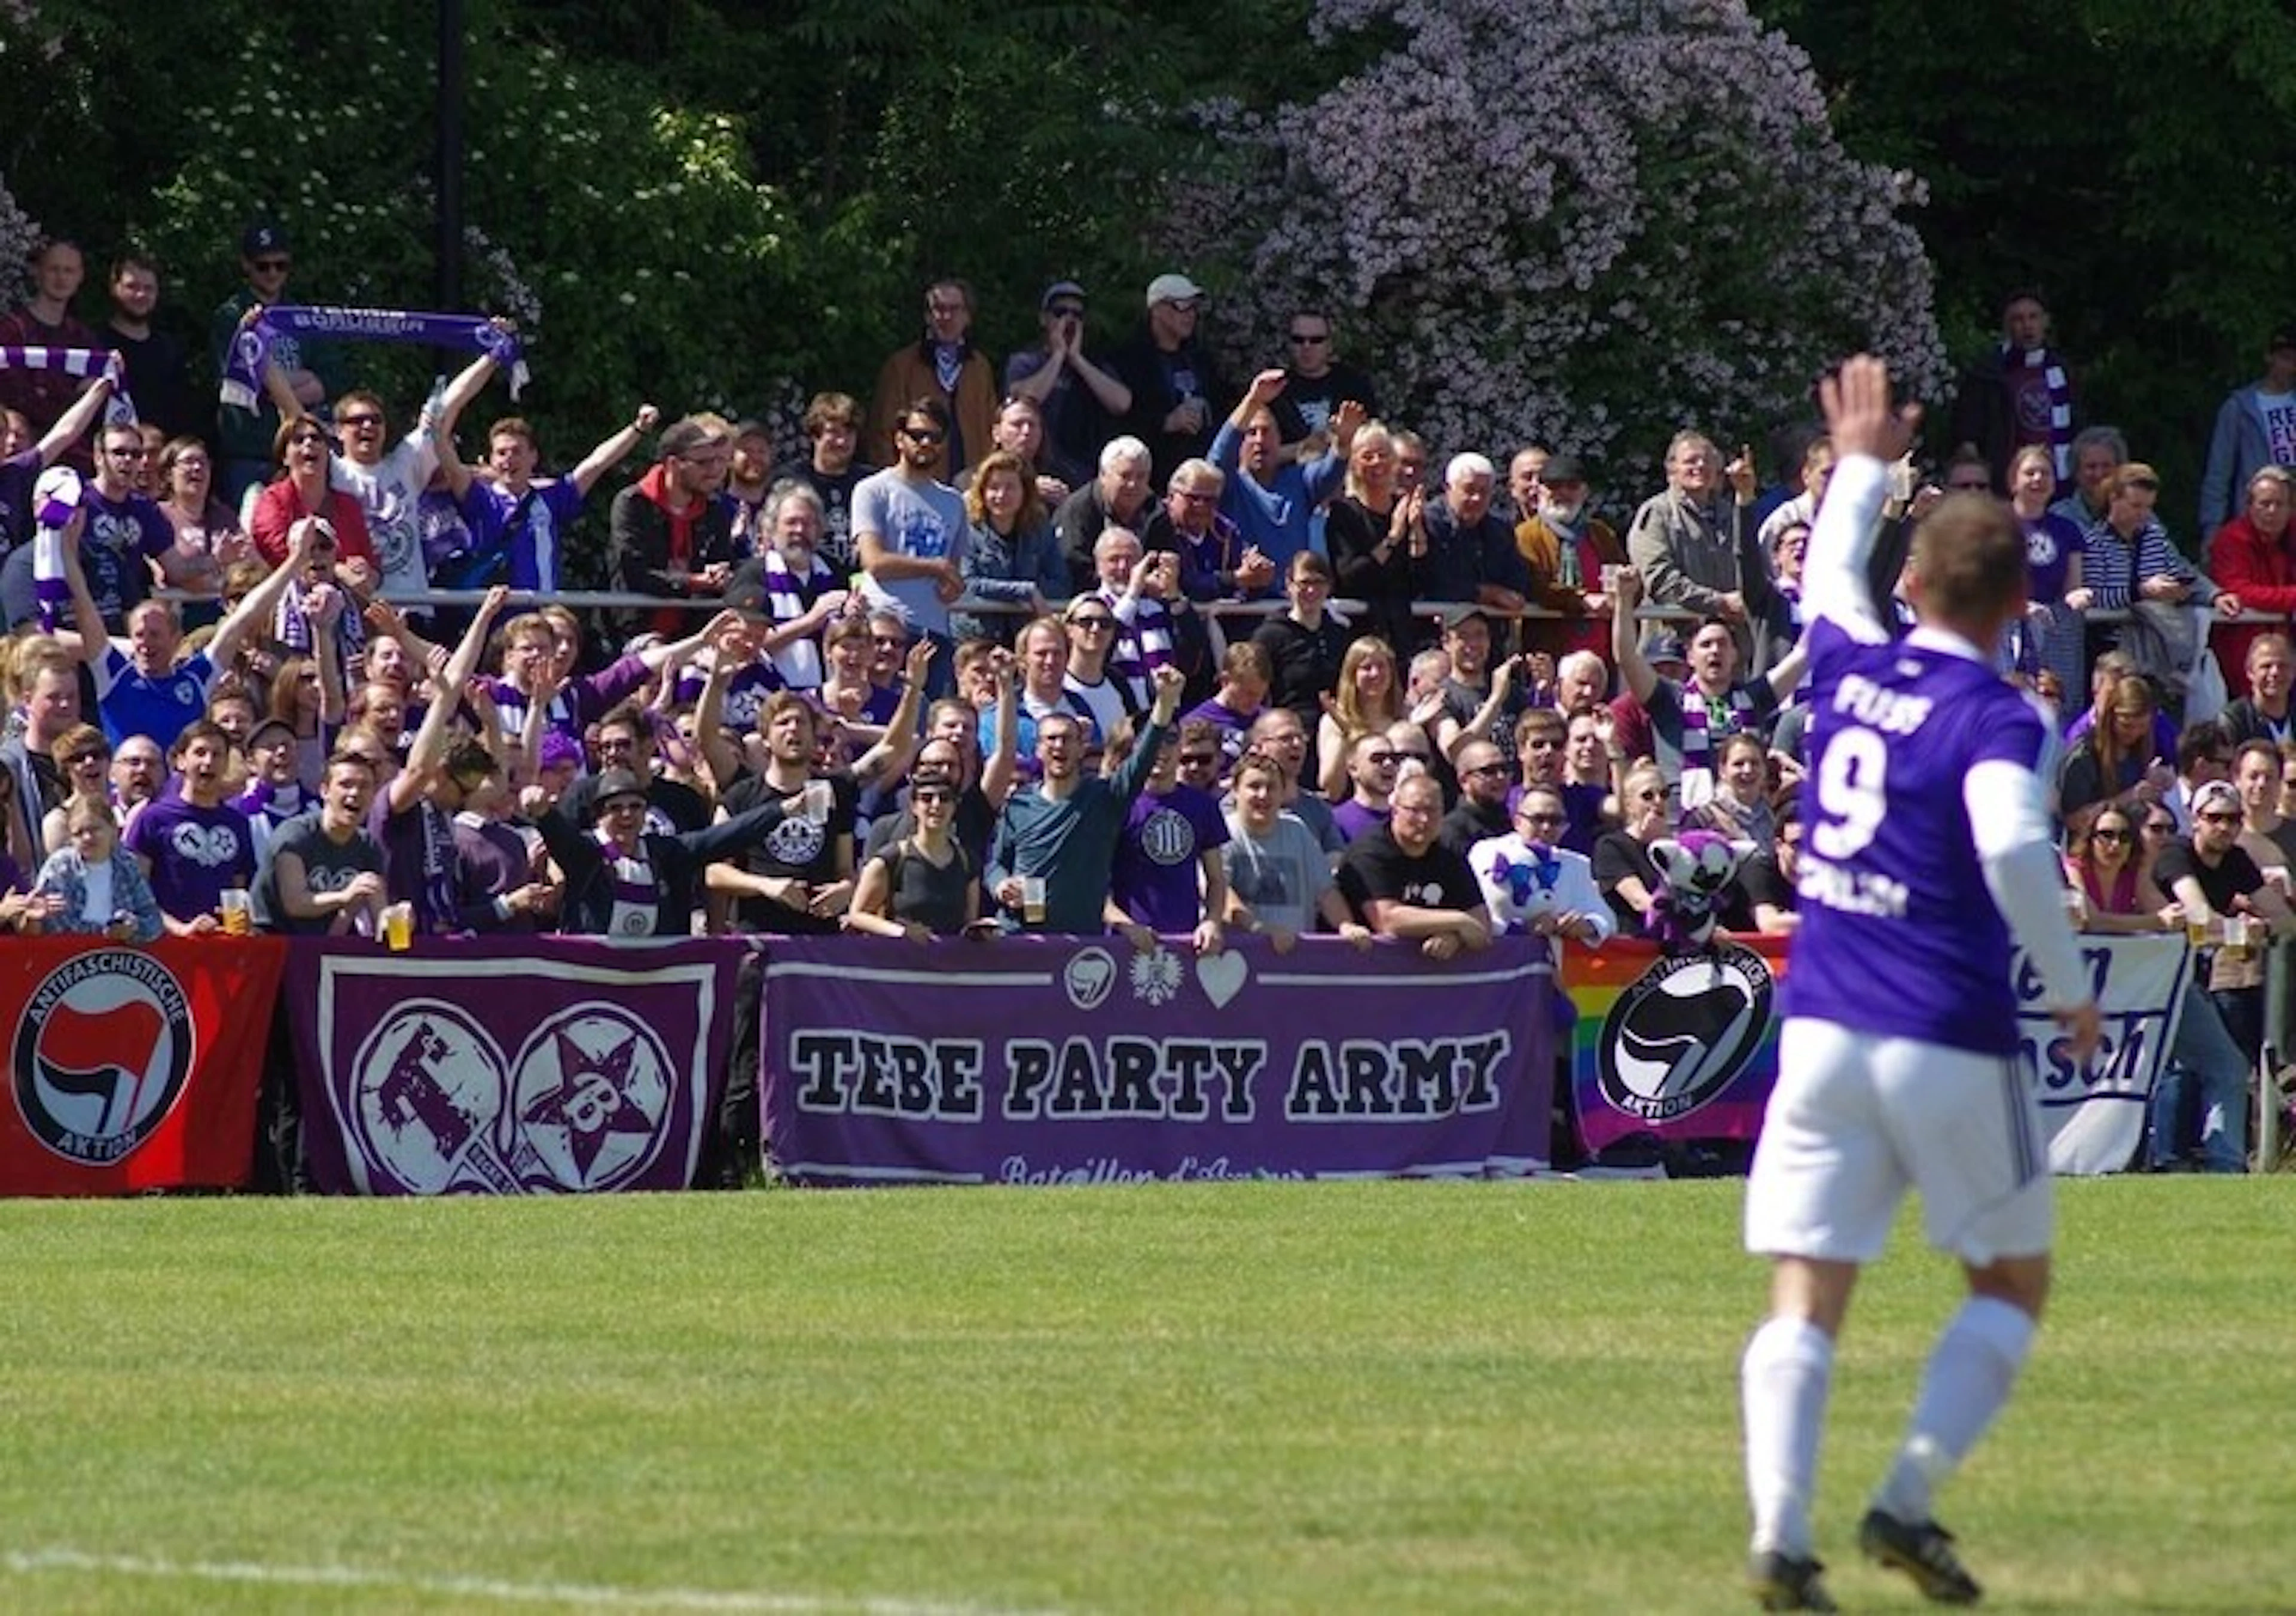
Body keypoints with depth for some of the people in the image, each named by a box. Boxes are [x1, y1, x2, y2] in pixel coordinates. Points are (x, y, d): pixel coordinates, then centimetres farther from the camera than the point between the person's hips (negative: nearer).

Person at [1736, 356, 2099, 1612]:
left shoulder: (1849, 664, 7)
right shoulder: (1994, 717, -10)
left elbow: (1826, 576, 30)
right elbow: (2012, 848, -27)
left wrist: (1862, 465, 47)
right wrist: (2070, 990, -14)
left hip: (1821, 1028, 4)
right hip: (1950, 1039, -4)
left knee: (1805, 1303, 0)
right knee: (2012, 1283, 14)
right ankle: (1909, 1501, -1)